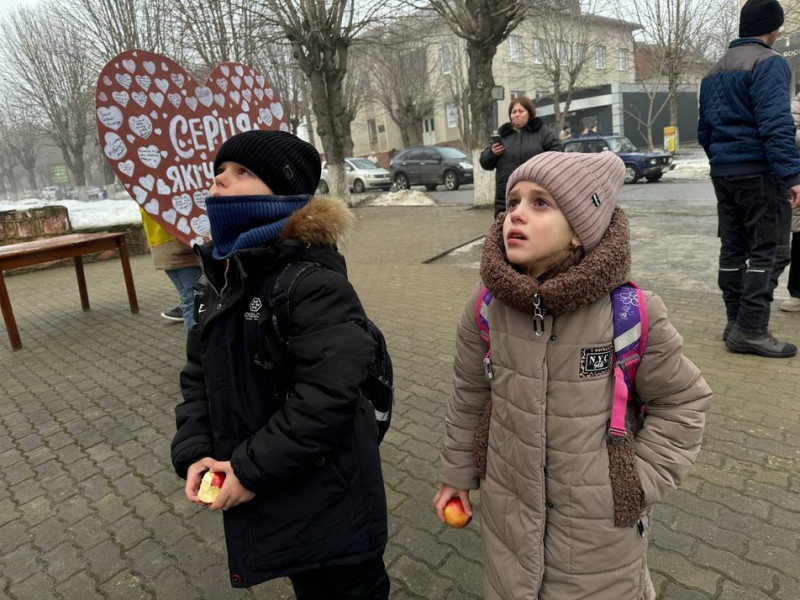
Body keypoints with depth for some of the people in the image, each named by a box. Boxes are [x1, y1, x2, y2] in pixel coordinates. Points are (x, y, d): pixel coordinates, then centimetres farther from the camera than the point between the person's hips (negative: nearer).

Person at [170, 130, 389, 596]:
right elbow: (199, 376, 8)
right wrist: (194, 452, -5)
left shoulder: (314, 283, -25)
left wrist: (253, 469, -22)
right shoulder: (220, 279, 4)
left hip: (327, 499, -8)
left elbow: (328, 395, -30)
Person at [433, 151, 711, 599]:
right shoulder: (486, 309, -13)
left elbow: (682, 401, -5)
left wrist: (639, 481, -9)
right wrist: (457, 473, 10)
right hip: (509, 508, 3)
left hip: (601, 522, -2)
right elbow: (470, 394, 1)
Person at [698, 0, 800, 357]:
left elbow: (704, 129, 21)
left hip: (723, 173, 8)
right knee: (770, 250, -5)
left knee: (733, 248, 10)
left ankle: (736, 324, 14)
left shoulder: (714, 72, 18)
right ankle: (751, 330, -9)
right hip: (758, 171, -8)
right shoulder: (769, 63, -7)